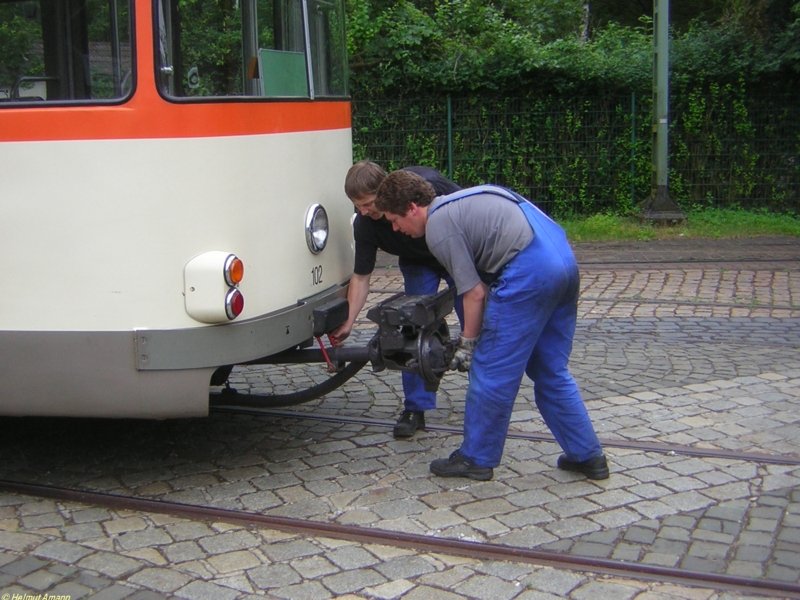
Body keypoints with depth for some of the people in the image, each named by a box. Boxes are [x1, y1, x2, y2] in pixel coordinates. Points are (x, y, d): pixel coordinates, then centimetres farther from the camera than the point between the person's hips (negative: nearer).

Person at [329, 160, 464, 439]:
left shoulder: (427, 185, -37)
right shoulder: (364, 224, -26)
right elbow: (361, 277, -17)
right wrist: (347, 322, -24)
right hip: (417, 264, 2)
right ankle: (415, 407, 0)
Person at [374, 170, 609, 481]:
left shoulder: (438, 227, -5)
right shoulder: (456, 205, 24)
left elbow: (474, 294, -6)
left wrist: (468, 343, 8)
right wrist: (473, 336, 25)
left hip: (529, 273, -10)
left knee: (491, 372, 4)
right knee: (551, 372, 19)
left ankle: (476, 459, 16)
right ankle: (587, 456, 23)